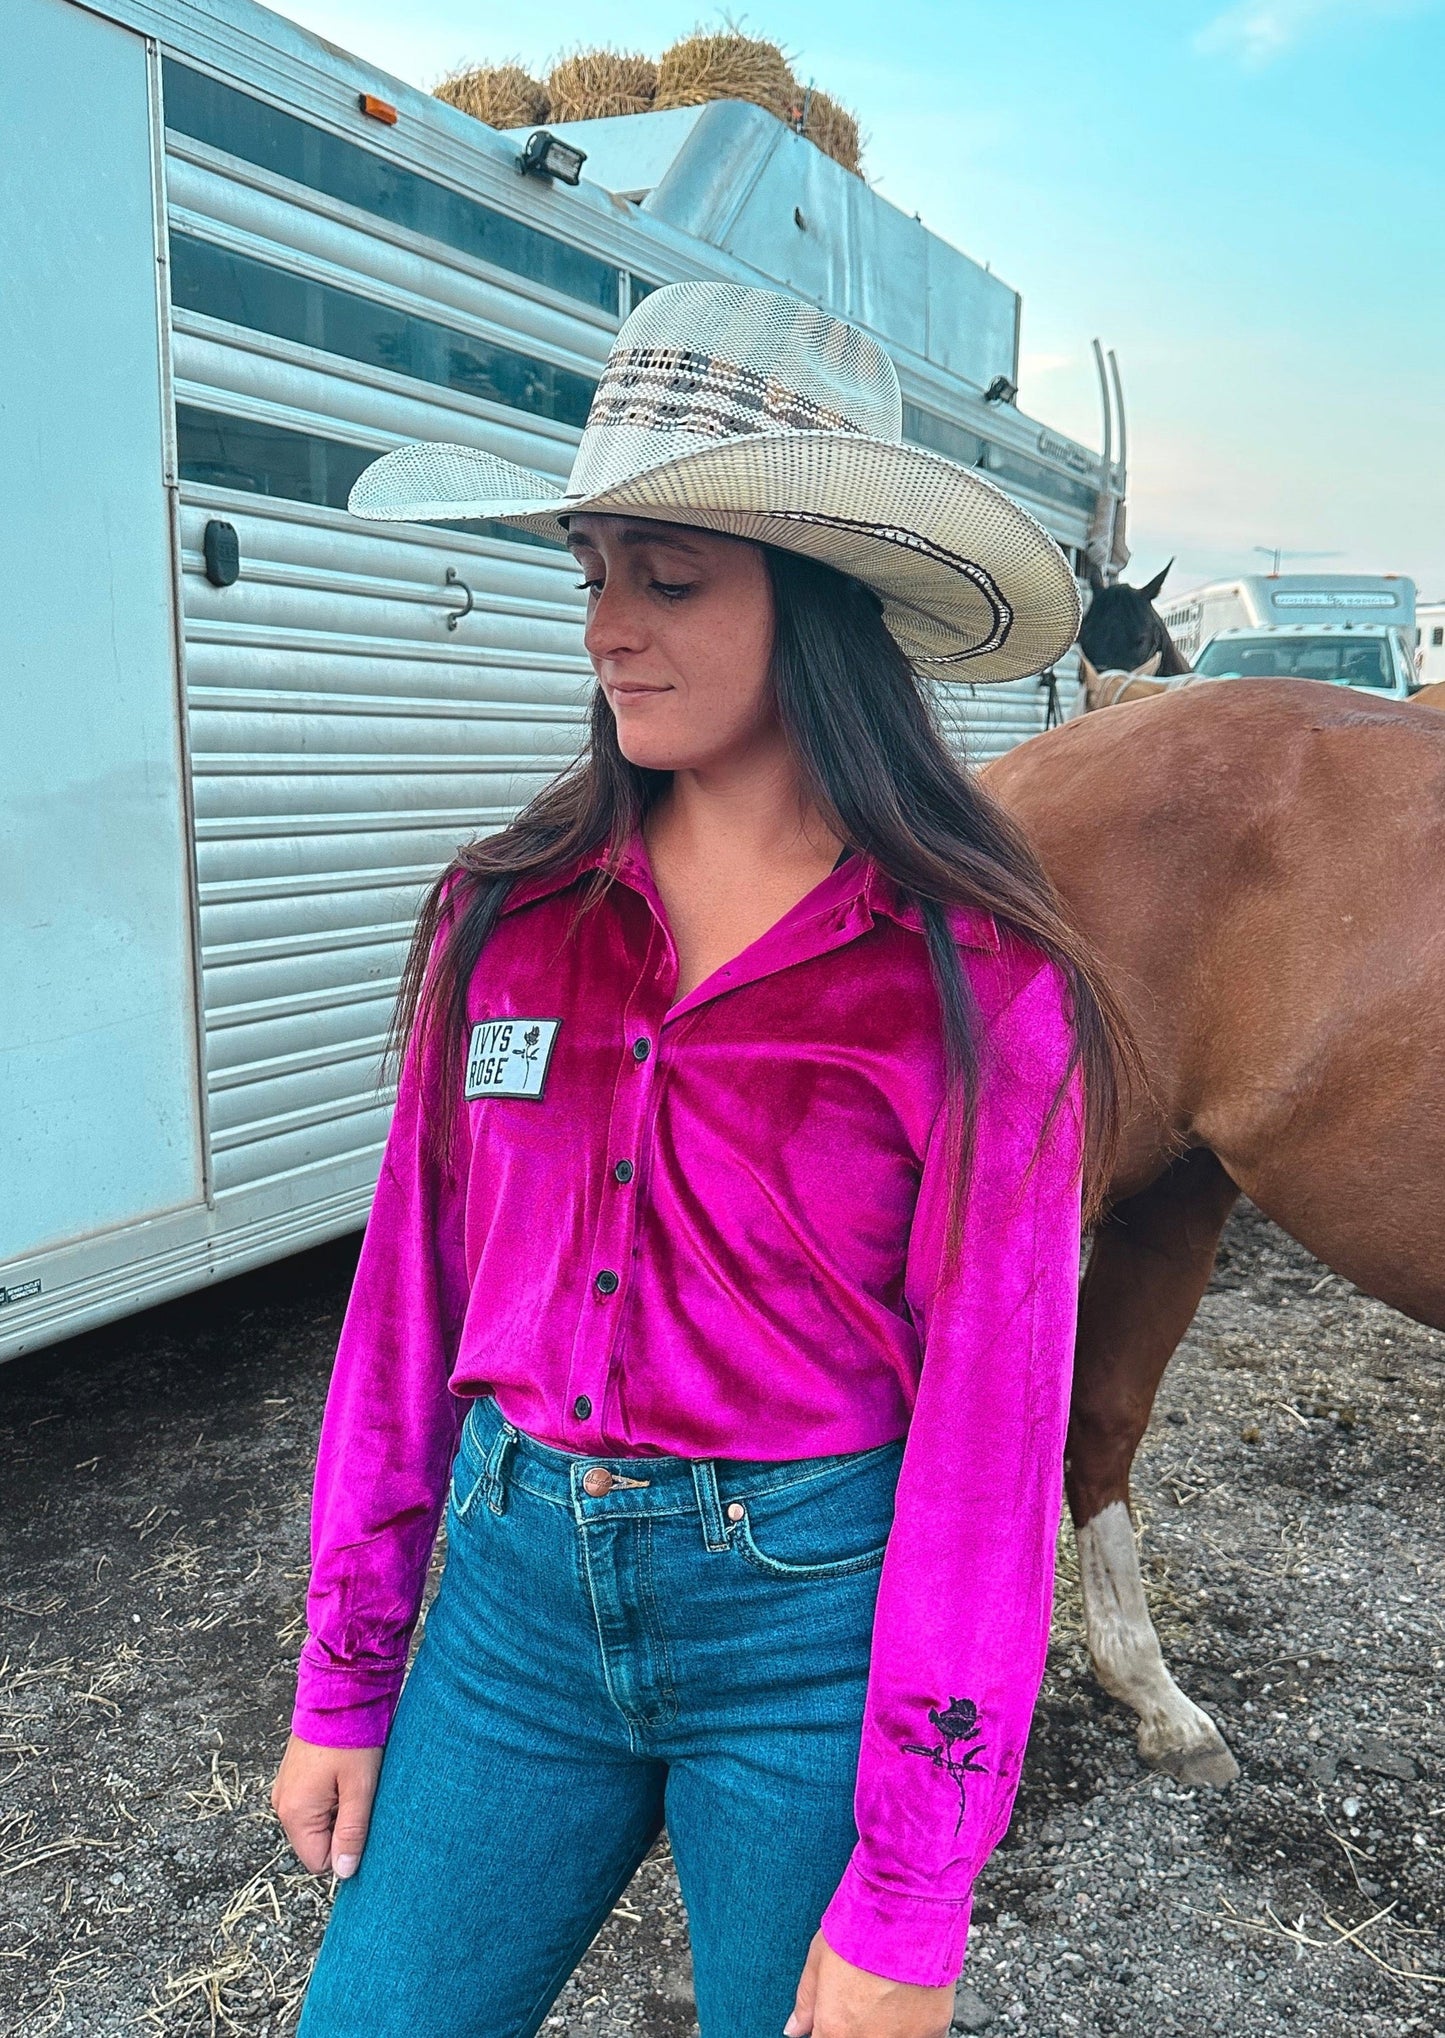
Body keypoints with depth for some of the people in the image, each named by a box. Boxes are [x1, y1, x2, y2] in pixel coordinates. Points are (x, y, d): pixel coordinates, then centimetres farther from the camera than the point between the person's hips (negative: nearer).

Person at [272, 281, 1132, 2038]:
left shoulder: (973, 984, -14)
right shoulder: (504, 915, -2)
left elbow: (990, 1433, -12)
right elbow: (407, 1300, 3)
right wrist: (345, 1678, 7)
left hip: (809, 1625, -3)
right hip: (517, 1587, 4)